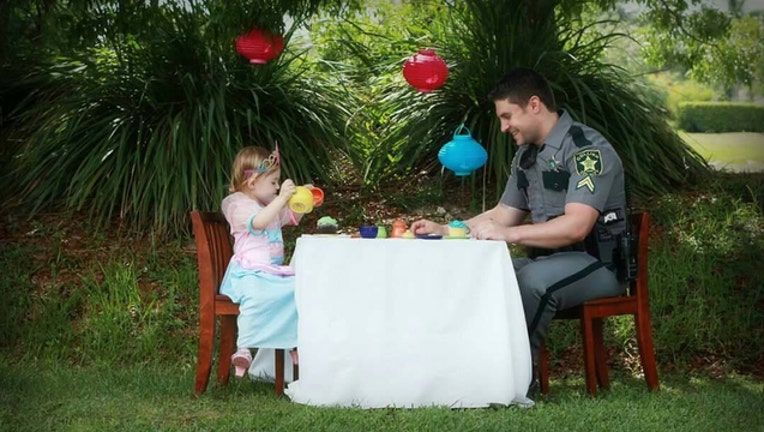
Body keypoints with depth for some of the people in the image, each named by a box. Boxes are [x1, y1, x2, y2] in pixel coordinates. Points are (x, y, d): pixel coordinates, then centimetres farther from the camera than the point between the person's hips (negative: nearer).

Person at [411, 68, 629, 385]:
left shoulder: (587, 149, -15)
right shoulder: (526, 156, 14)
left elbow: (576, 226, -26)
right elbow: (503, 215, 21)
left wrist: (508, 234, -31)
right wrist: (443, 231, 10)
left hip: (599, 263, -8)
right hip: (546, 261, 8)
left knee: (533, 279, -36)